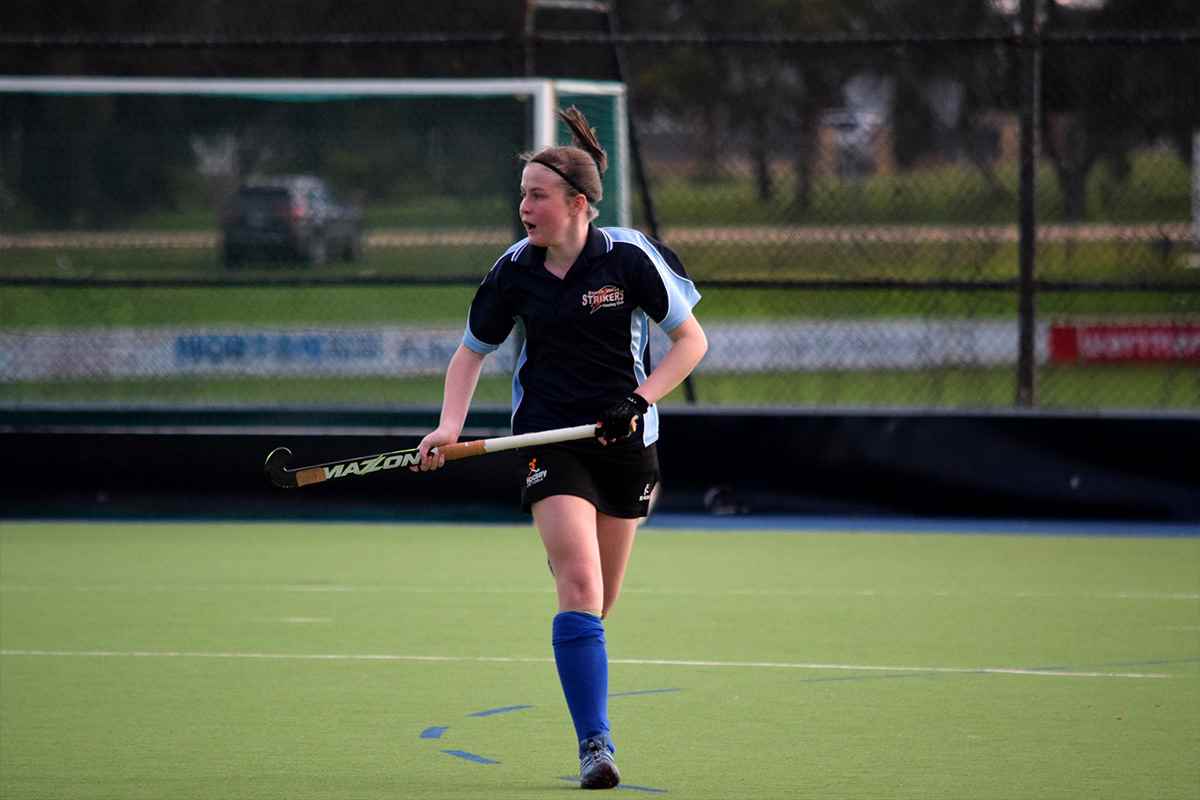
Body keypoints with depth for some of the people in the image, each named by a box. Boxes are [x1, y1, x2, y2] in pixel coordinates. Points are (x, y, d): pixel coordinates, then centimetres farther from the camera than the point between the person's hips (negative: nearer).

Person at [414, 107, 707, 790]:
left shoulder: (629, 257, -10)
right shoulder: (515, 272, -3)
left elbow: (691, 339, -1)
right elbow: (472, 352, 10)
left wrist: (642, 399, -15)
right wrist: (450, 426, -5)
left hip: (625, 439, 0)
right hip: (550, 439, 0)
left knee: (599, 603, 10)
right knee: (580, 586, -20)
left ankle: (592, 729, 36)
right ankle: (596, 746, -24)